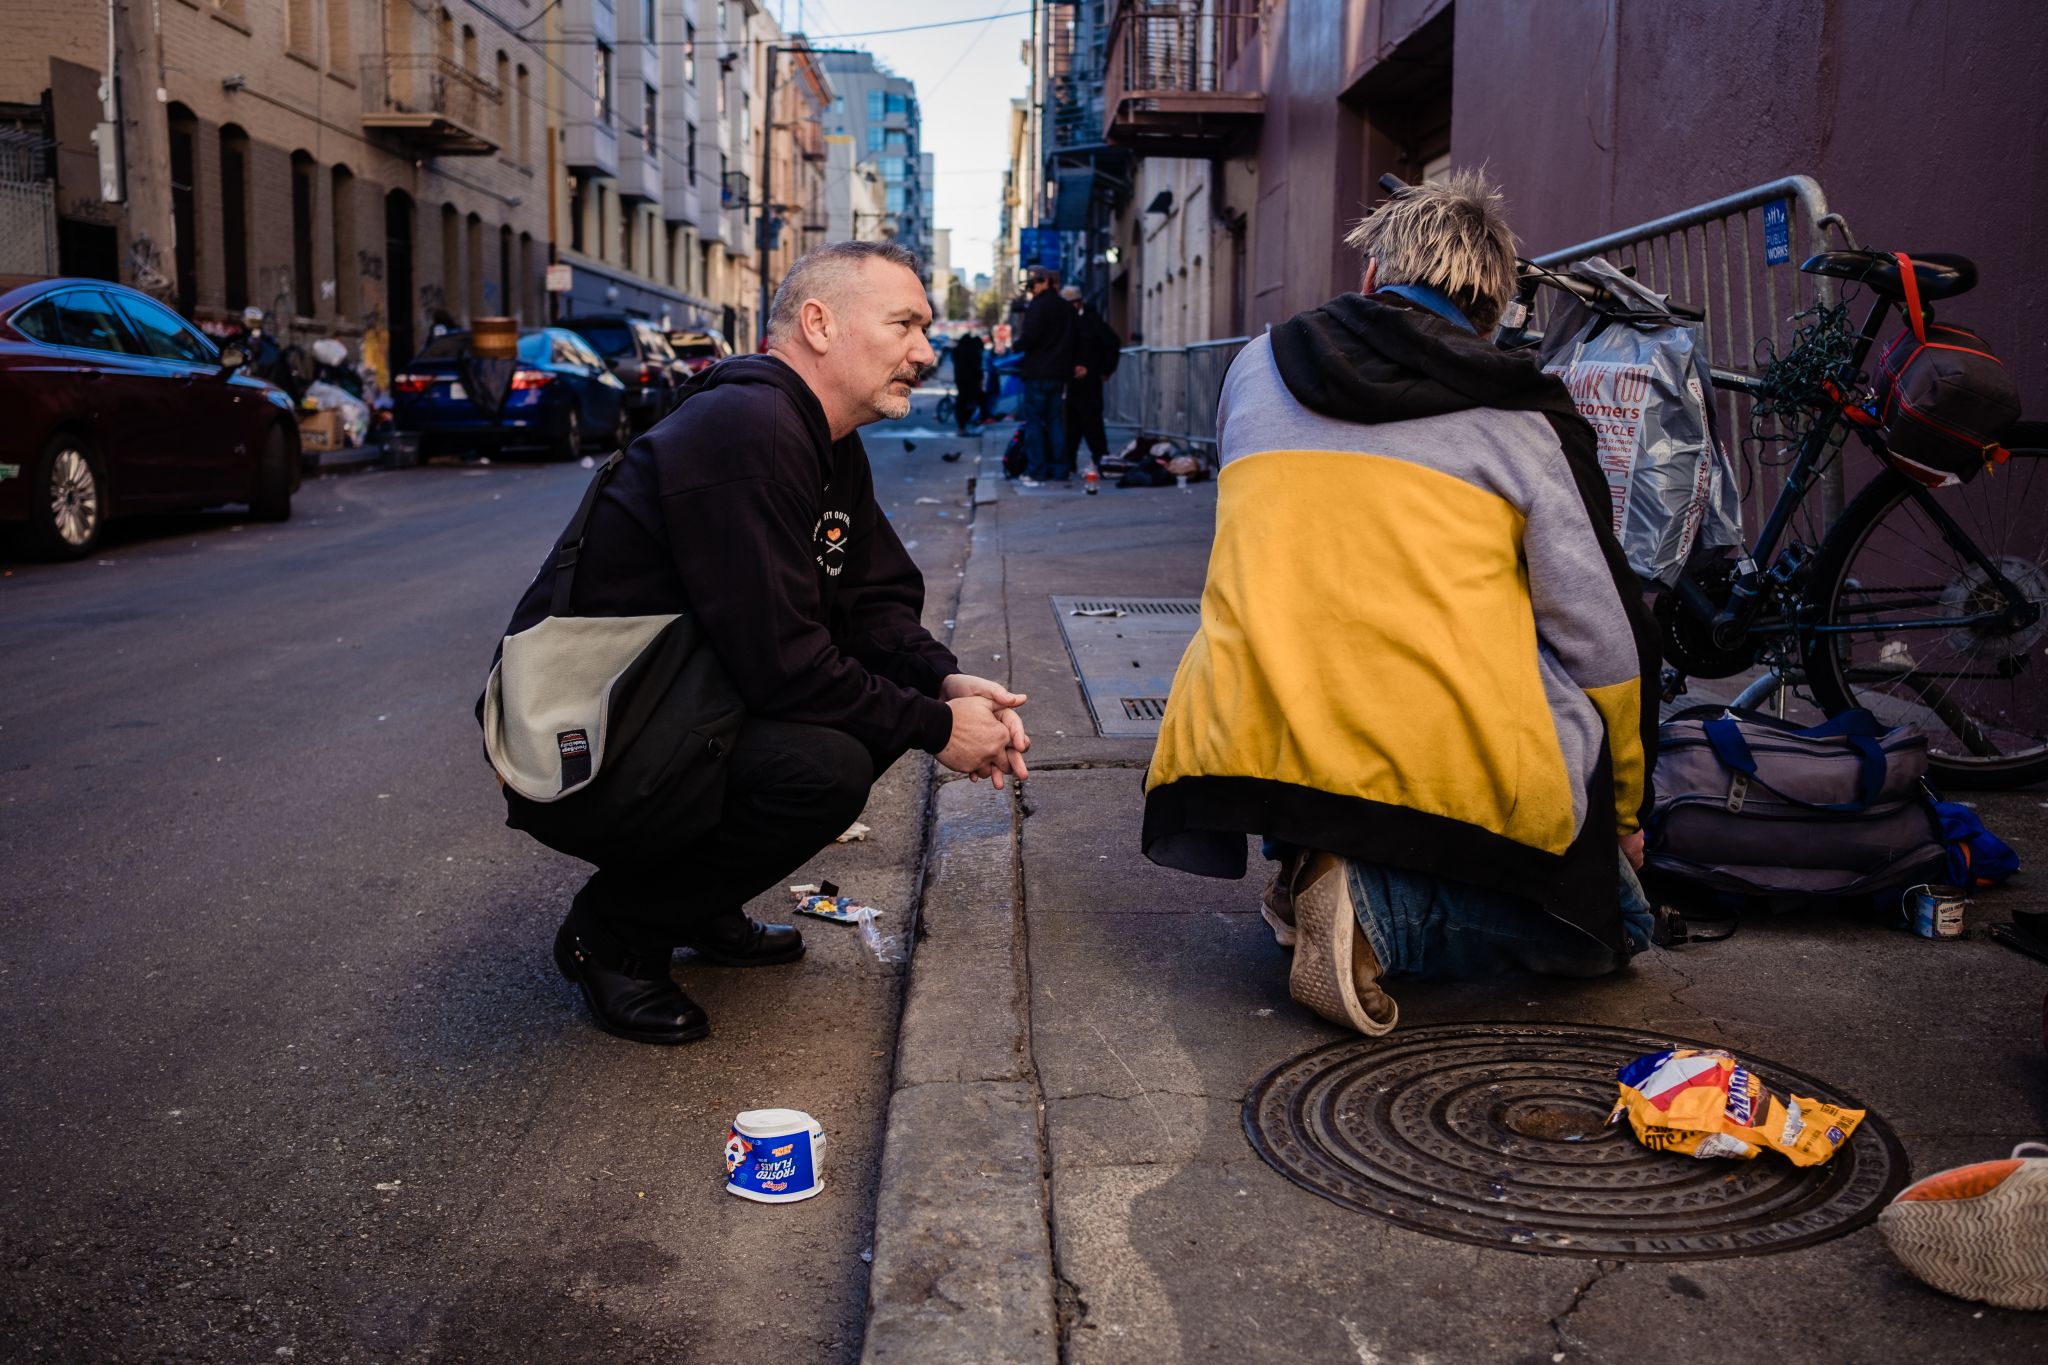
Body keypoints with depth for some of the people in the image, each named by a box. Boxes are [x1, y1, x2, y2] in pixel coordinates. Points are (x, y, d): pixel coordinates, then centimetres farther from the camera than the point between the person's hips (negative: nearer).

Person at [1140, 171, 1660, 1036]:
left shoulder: (1256, 369, 14)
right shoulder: (1525, 419, 4)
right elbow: (1606, 640, 5)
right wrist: (1625, 815, 19)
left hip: (1246, 746, 4)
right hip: (1454, 762, -4)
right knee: (1610, 927, 20)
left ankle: (1307, 859, 12)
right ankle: (1382, 906, -7)